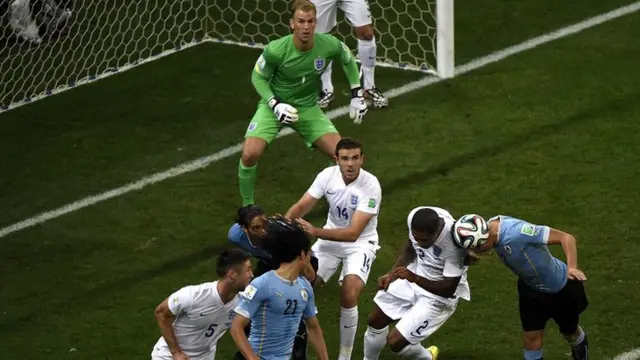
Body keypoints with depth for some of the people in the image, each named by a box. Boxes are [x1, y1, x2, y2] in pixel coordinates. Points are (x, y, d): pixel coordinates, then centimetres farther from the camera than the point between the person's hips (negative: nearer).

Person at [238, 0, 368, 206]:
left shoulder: (329, 45, -20)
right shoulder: (276, 50, -27)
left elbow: (348, 60, 5)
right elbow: (258, 77, -9)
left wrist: (356, 94, 4)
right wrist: (275, 104, -22)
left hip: (308, 108, 2)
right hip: (275, 105, -2)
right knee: (250, 154, -23)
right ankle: (247, 208, 2)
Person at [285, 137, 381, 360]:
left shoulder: (370, 186, -28)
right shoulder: (328, 176, -15)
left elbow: (353, 233, -31)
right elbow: (302, 206, -14)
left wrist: (315, 232, -42)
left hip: (359, 243, -4)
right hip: (331, 238, 4)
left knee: (349, 297, -22)